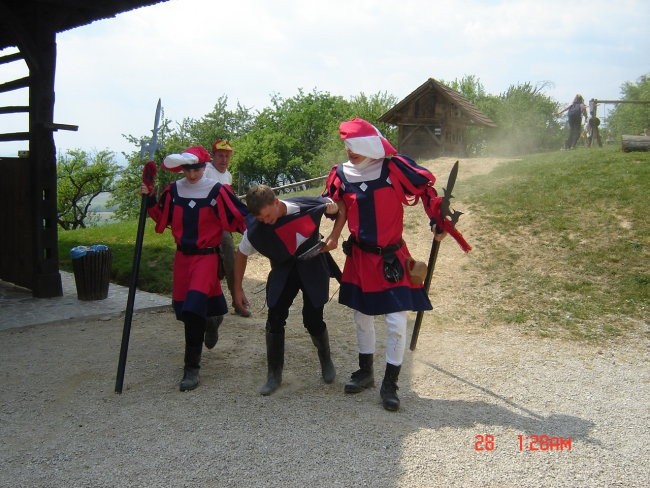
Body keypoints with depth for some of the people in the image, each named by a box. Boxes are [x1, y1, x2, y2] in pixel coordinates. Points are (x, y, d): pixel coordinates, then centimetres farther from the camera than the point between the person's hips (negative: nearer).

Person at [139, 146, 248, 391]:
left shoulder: (217, 190, -9)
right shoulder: (173, 190, 4)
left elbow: (240, 216, -6)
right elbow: (161, 217, 15)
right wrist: (150, 198, 1)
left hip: (206, 255, -5)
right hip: (182, 255, 5)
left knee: (194, 308, -17)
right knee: (182, 306, 11)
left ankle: (192, 367, -10)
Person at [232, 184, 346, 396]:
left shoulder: (308, 205, -24)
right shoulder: (254, 228, -19)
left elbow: (342, 209, -7)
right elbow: (241, 255, 0)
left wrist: (334, 236, -18)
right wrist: (237, 289, 4)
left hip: (313, 267, -2)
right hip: (283, 271, 2)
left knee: (312, 320, -3)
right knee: (274, 318, -8)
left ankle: (326, 360, 27)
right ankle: (274, 375, 8)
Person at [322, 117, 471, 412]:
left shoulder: (394, 167, -13)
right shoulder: (341, 174, -2)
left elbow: (424, 187, -3)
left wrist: (438, 221, -7)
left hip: (392, 258, -4)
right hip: (360, 258, 4)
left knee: (397, 321, -5)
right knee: (362, 318, 16)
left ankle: (390, 384, 12)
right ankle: (365, 372, 35)